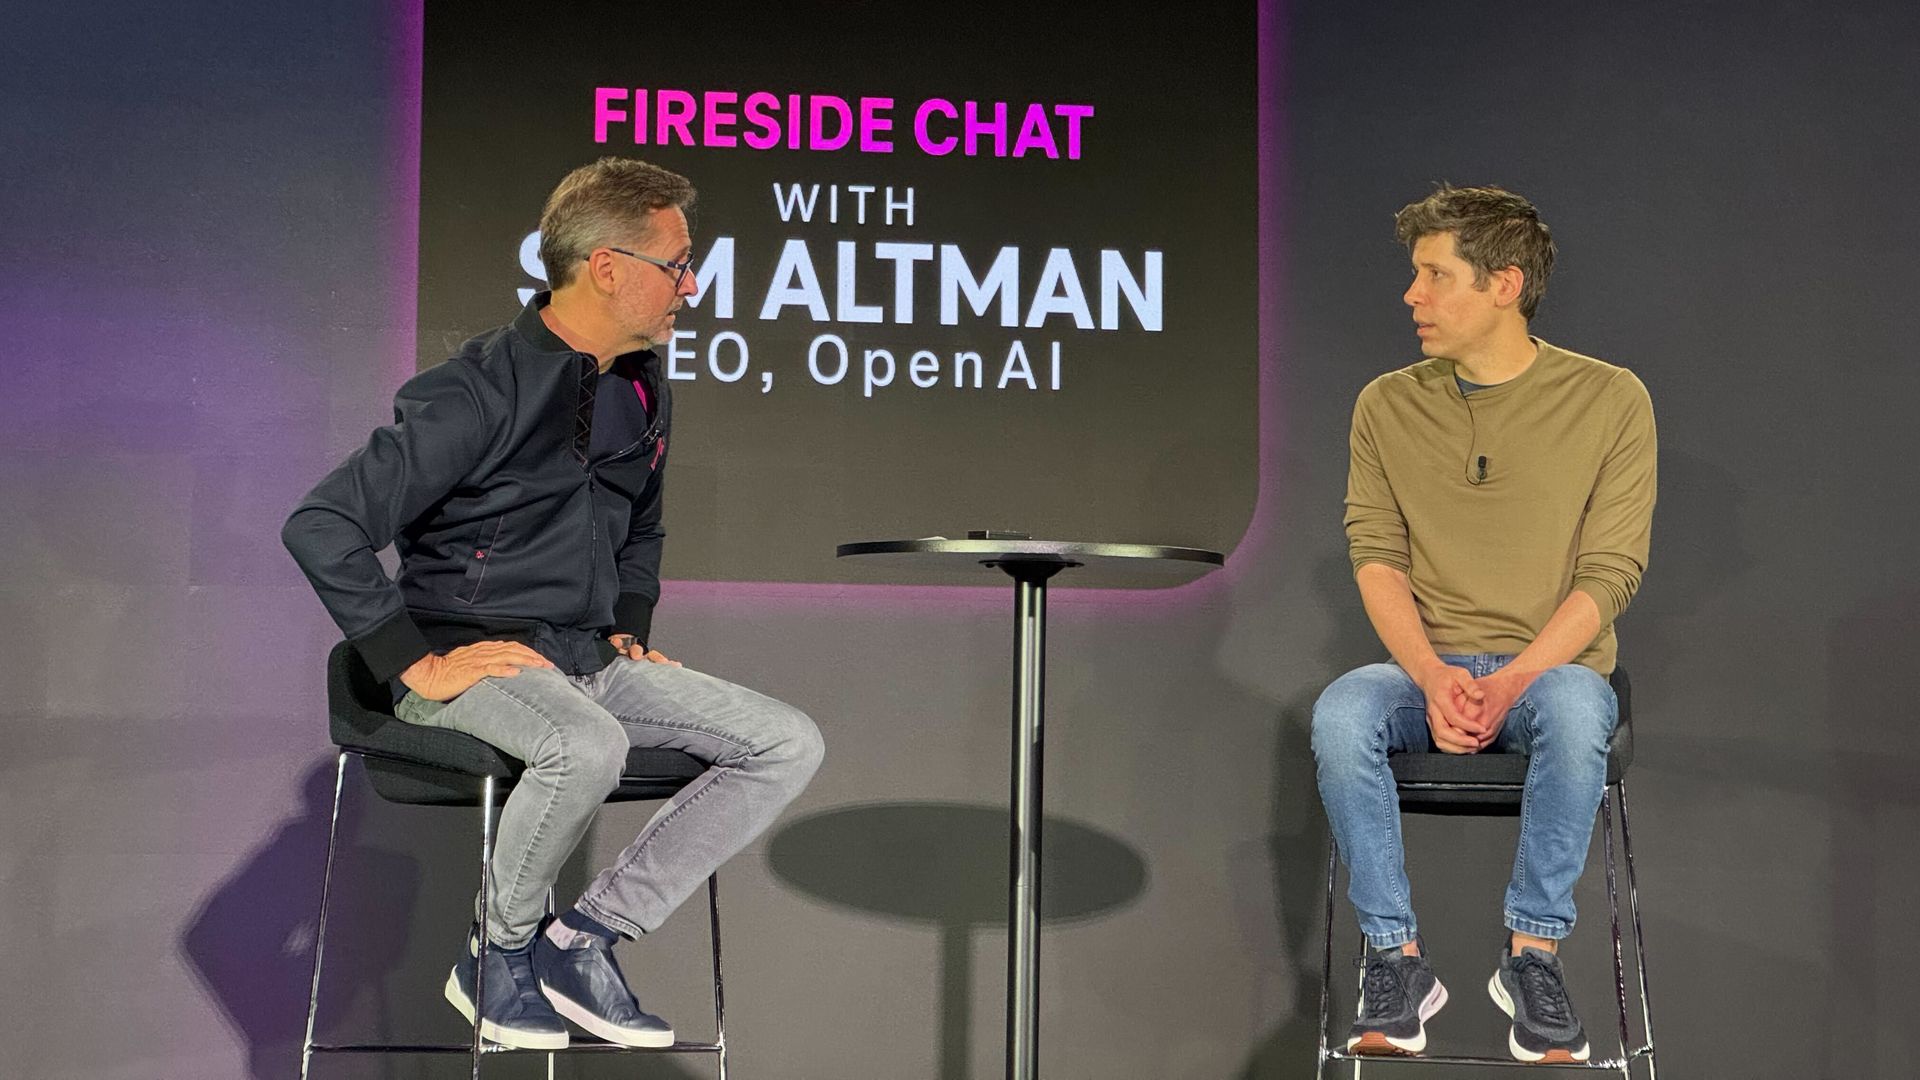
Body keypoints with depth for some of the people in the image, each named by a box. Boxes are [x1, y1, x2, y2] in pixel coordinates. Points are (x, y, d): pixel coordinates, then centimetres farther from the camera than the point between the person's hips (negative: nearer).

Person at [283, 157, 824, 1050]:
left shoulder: (643, 394, 10)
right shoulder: (482, 392, -15)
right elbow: (320, 526, -19)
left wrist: (629, 630, 15)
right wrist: (417, 664, -19)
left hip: (588, 658, 8)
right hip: (473, 654, -8)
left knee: (789, 744, -8)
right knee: (588, 745, -39)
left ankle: (584, 940, -7)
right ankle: (500, 957, -11)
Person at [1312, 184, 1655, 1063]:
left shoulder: (1610, 401, -2)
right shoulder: (1387, 406, 6)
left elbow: (1608, 574, -7)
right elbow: (1377, 559, 0)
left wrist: (1512, 683, -21)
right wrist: (1433, 676, -19)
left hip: (1552, 668, -2)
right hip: (1424, 668, 2)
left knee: (1574, 711, -38)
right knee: (1339, 717, -32)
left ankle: (1533, 953, -21)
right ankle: (1397, 958, -19)